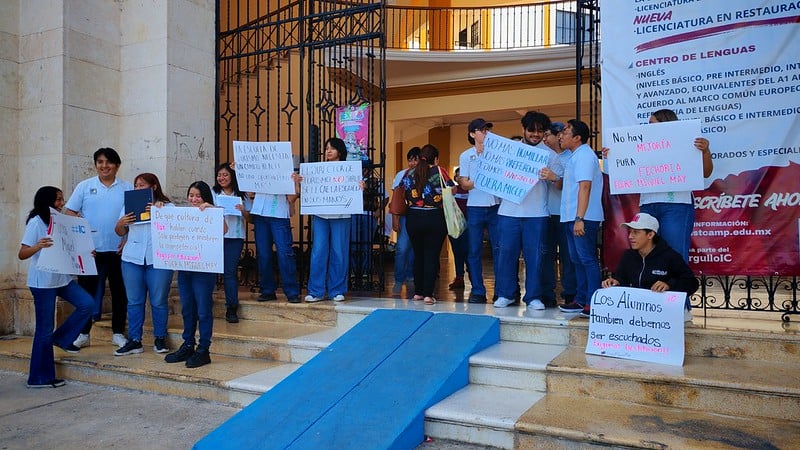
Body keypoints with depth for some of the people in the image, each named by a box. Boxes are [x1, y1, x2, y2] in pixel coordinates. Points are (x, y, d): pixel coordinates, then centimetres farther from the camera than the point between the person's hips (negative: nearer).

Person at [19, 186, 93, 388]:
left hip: (62, 278, 7)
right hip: (42, 282, -7)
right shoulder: (36, 222, -9)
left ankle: (62, 339, 15)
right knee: (45, 329, -1)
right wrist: (37, 247, -34)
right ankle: (39, 378, 11)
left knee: (87, 303, -6)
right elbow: (22, 254, -14)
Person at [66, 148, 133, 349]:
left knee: (119, 291, 7)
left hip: (118, 249, 0)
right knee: (87, 291, 6)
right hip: (90, 249, 0)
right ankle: (83, 333, 18)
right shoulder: (84, 186, 5)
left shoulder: (127, 188, 5)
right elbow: (70, 214, 3)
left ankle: (118, 333, 18)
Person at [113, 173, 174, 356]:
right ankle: (134, 341, 13)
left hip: (158, 258, -4)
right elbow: (120, 233, 18)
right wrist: (121, 223, -3)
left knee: (159, 301, 1)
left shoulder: (168, 206, 3)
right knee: (134, 301, 6)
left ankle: (160, 339, 14)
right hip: (132, 258, 4)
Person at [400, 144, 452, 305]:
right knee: (432, 255, 3)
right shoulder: (439, 171, -5)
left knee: (418, 254, 14)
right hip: (435, 218, -3)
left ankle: (418, 292, 19)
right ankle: (428, 294, 0)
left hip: (413, 218, 3)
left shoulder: (409, 174, 3)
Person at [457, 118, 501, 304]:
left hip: (496, 205, 0)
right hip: (475, 207, 0)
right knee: (474, 251, 2)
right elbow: (465, 184, 2)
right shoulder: (466, 156, 9)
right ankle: (478, 291, 10)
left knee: (499, 249, 0)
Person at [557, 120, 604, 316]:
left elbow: (585, 187, -22)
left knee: (587, 259, -8)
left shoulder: (584, 155, -12)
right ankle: (581, 299, 21)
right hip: (572, 218, 11)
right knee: (578, 259, 14)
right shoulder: (575, 156, 19)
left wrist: (579, 218, -27)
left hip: (583, 219, -11)